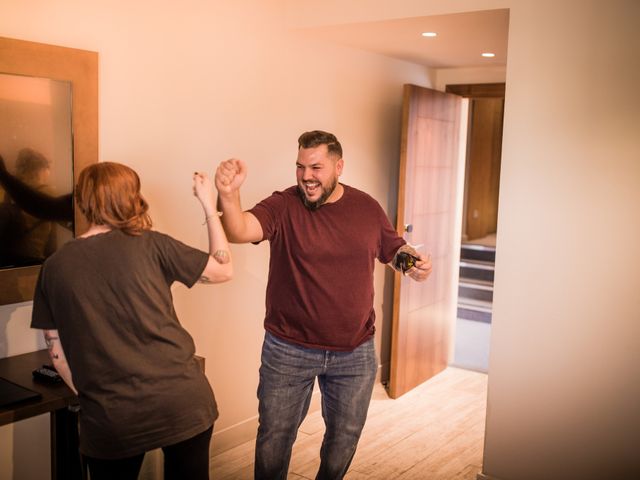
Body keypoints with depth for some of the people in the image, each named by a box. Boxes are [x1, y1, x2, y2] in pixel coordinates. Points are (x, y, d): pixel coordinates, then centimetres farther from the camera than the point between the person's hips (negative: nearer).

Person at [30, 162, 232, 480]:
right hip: (182, 401, -1)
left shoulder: (55, 267, 1)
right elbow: (224, 269, 3)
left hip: (110, 418, 2)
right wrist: (209, 204, 10)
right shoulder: (149, 245, -6)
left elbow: (57, 353, 5)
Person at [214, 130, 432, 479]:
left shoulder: (367, 208, -2)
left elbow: (393, 248, 12)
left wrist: (413, 260, -11)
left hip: (356, 352, 3)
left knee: (345, 435, 21)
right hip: (288, 351, -2)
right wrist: (228, 194, -49)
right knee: (275, 437, 13)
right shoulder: (283, 206, -12)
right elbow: (239, 231, -30)